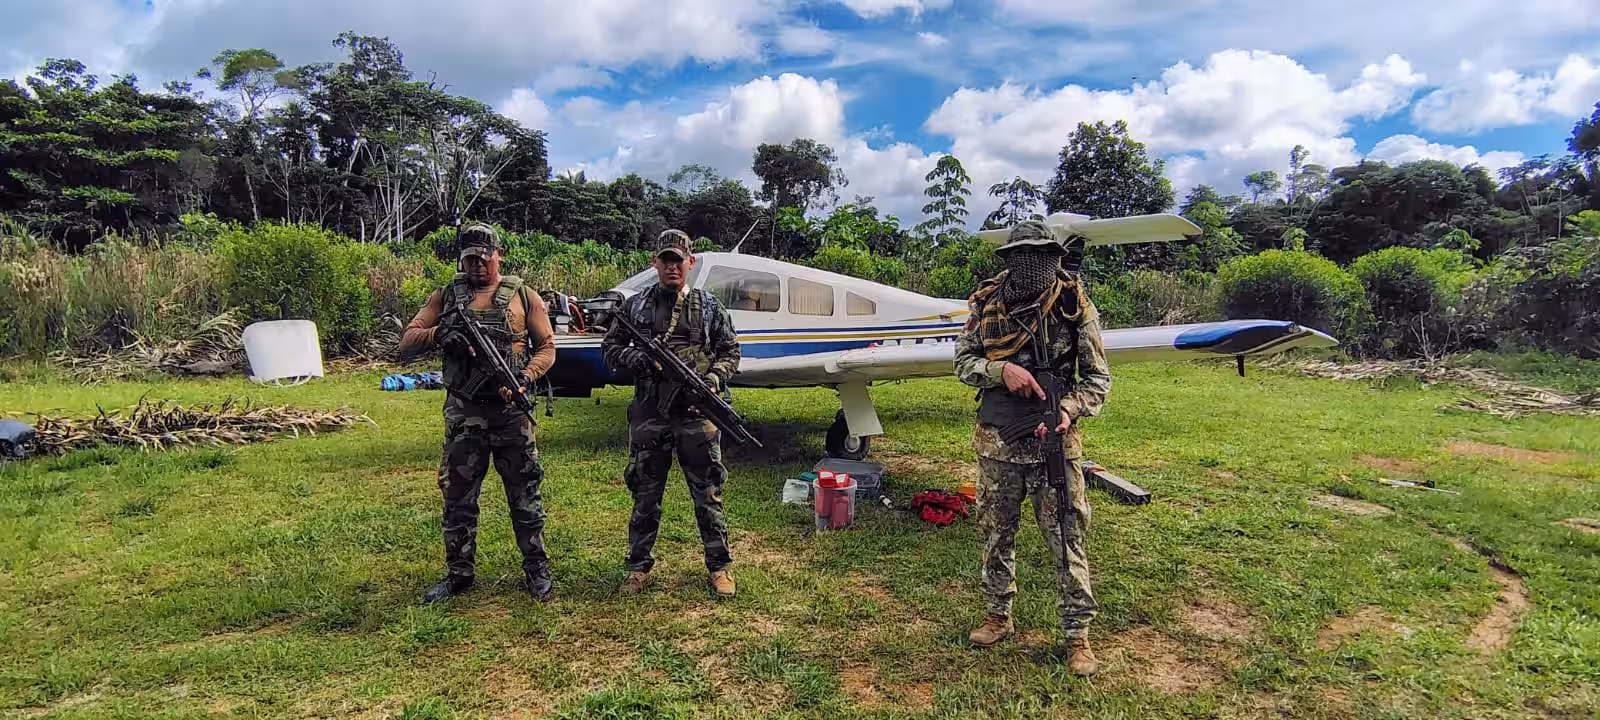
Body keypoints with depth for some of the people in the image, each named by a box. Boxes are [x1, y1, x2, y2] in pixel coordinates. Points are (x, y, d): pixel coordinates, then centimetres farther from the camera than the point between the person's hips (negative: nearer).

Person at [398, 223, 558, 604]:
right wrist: (438, 334, -17)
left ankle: (536, 570, 17)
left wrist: (526, 378, -15)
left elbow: (547, 347, 3)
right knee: (458, 497, 10)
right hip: (463, 413, 2)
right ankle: (458, 574, 25)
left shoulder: (523, 296, 4)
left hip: (512, 411, -2)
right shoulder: (446, 297, 9)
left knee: (525, 495, 5)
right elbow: (406, 343, 4)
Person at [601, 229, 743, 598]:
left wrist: (714, 379, -11)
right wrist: (637, 359, -10)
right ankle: (639, 567, 26)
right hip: (649, 416, 1)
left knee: (708, 494, 6)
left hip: (698, 415, -1)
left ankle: (719, 566, 20)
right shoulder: (635, 306, 7)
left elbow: (731, 353, 8)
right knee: (645, 494, 11)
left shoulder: (710, 306, 5)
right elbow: (609, 348, 10)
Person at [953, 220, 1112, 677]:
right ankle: (999, 617, 34)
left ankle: (1077, 635, 19)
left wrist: (1069, 410, -19)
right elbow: (962, 361, 4)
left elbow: (1097, 377, -1)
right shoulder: (987, 304, -1)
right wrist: (1001, 370, -16)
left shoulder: (1076, 307, -5)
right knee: (996, 535, 15)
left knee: (1067, 540, 3)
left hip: (1054, 443, -2)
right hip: (997, 443, 2)